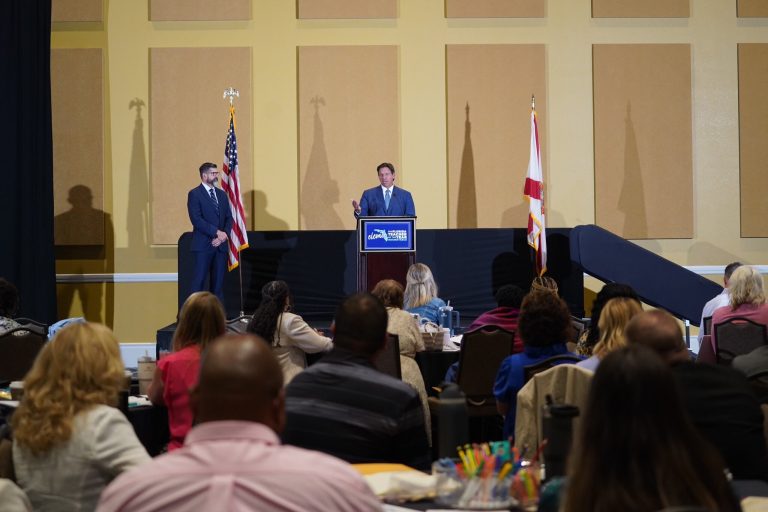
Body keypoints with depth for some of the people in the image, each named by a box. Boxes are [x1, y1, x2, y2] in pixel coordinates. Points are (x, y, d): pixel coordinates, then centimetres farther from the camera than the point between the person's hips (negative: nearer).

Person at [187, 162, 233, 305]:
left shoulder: (222, 194, 16)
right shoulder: (194, 194, -4)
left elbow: (229, 218, 12)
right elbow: (196, 220, -13)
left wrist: (224, 235, -6)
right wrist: (217, 232, -16)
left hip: (220, 245, 6)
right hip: (203, 245, -6)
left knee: (218, 282, 5)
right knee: (199, 281, -6)